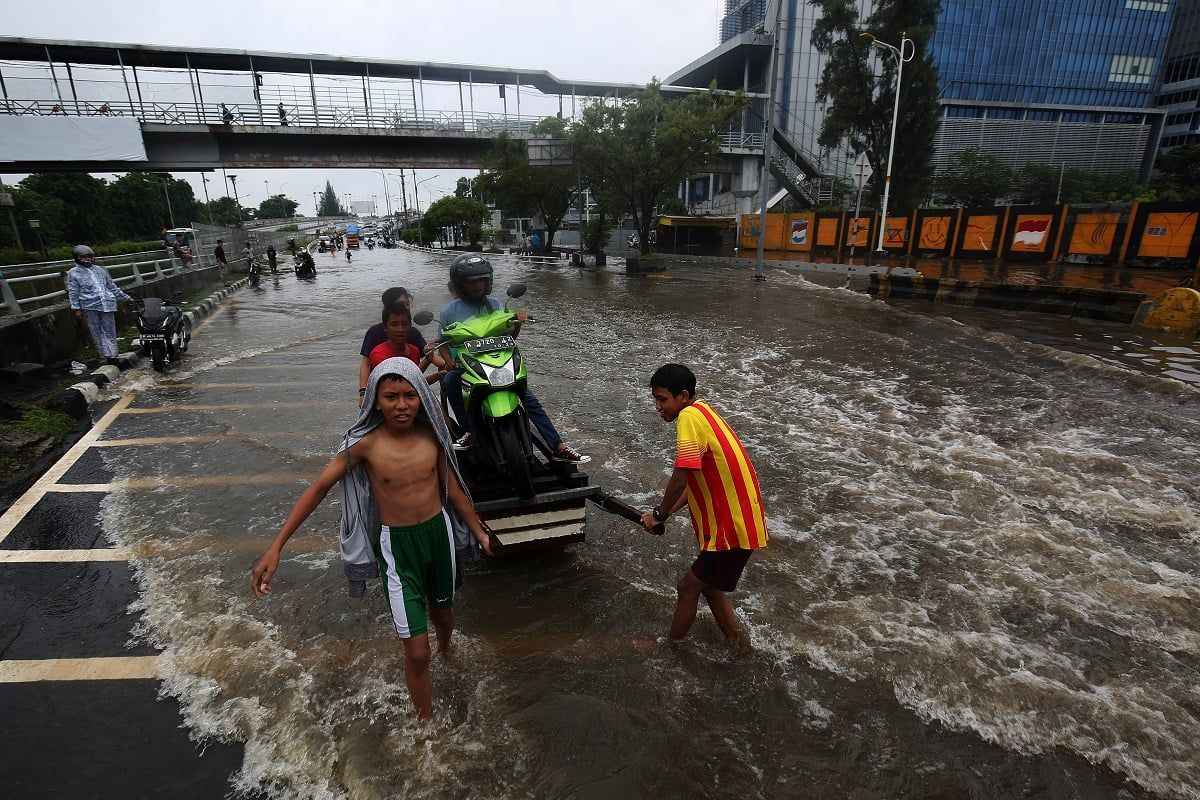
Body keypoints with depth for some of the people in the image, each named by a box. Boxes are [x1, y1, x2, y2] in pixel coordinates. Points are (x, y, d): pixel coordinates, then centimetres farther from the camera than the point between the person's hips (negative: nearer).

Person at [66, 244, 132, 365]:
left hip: (107, 304, 3)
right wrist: (76, 309, -4)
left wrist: (125, 297, 20)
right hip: (89, 306, -3)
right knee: (97, 332, 1)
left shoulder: (100, 270, 16)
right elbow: (73, 293, 3)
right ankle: (106, 356, 3)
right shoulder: (73, 273, 6)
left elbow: (112, 286, 22)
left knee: (109, 331, 4)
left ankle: (113, 356, 7)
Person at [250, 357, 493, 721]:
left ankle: (446, 651, 63)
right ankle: (426, 720, 21)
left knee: (442, 612, 28)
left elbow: (452, 487, 3)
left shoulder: (431, 434, -9)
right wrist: (275, 548, -20)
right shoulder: (366, 443, -17)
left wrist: (479, 532, 9)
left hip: (439, 532, 3)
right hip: (396, 545, -3)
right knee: (417, 653, -3)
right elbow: (319, 487, -15)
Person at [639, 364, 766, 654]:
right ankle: (737, 642, 38)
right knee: (708, 585, 23)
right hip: (738, 522, 9)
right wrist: (666, 511, 11)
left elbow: (680, 477, -27)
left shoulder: (689, 416, -19)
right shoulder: (702, 411, 12)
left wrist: (659, 514, -11)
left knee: (688, 587, 5)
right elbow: (696, 481, 16)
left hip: (733, 529, -9)